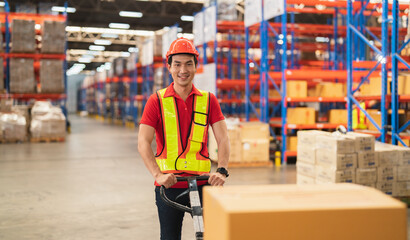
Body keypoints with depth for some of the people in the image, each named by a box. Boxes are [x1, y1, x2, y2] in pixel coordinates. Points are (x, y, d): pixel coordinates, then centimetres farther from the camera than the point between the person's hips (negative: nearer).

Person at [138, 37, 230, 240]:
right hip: (168, 185, -1)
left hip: (202, 182, 1)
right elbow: (143, 143, -7)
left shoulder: (208, 100, 5)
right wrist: (157, 174, -22)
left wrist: (222, 170, -18)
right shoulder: (157, 100, 1)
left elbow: (223, 138, -2)